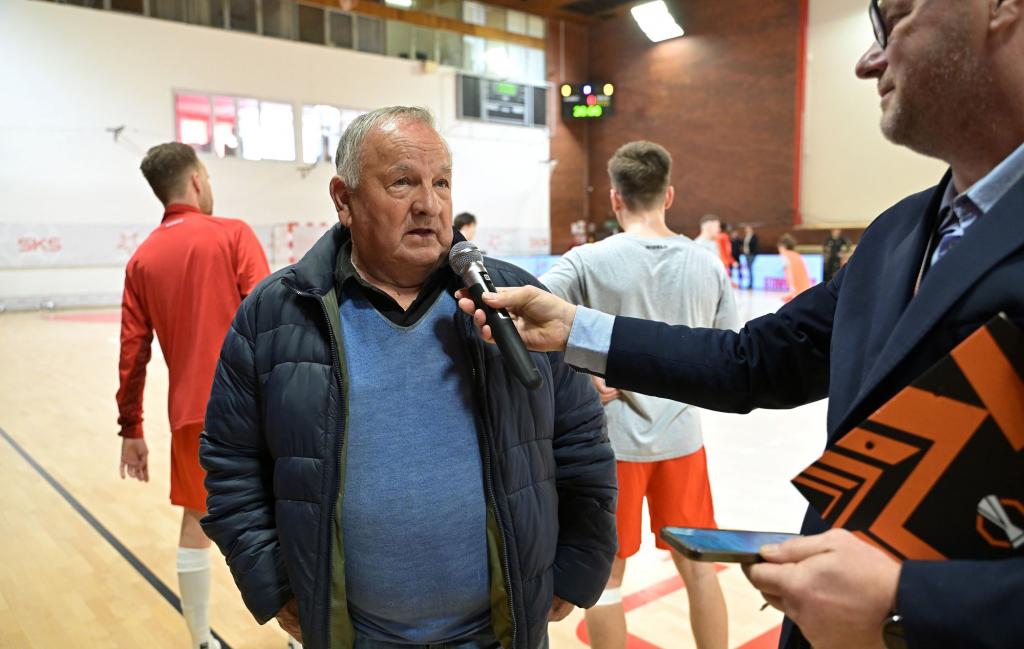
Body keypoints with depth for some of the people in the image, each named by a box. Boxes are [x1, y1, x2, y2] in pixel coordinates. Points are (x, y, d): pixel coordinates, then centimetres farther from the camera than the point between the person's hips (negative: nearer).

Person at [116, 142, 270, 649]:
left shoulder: (142, 259, 6)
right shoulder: (233, 234, -6)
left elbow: (133, 353, 5)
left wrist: (131, 429, 11)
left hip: (190, 412, 4)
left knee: (196, 522, 15)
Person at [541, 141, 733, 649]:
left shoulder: (589, 261, -11)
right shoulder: (707, 266, -1)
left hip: (613, 438, -3)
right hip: (680, 436, 3)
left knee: (606, 576, 14)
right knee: (698, 567, 19)